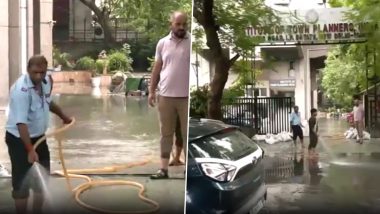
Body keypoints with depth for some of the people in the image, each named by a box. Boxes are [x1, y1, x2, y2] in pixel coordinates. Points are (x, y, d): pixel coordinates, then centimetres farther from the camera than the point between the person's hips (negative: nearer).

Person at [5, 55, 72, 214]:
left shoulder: (46, 81, -4)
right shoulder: (21, 90, -29)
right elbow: (21, 123, -33)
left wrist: (63, 116, 32)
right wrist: (30, 150, -39)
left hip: (39, 137, 8)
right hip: (19, 139, -8)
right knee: (22, 183, -4)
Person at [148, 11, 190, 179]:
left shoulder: (192, 42, -3)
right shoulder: (162, 43, 6)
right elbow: (157, 68, 11)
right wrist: (151, 91, 7)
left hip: (186, 96, -3)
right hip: (165, 96, 3)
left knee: (187, 134, 4)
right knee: (166, 134, 10)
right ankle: (164, 169, 17)